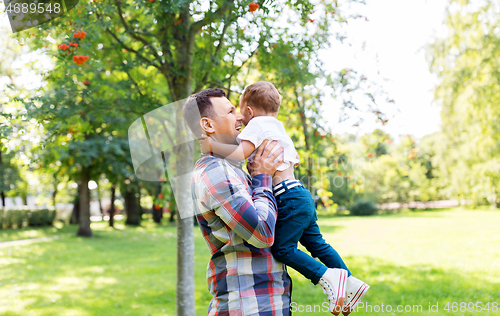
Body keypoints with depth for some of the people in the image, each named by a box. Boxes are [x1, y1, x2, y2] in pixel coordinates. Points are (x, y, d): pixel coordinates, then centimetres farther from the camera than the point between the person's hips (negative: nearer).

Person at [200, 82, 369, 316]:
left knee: (282, 248, -12)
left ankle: (328, 276, -14)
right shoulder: (278, 128, 23)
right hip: (301, 194, 10)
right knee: (315, 243, 15)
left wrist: (212, 145, -13)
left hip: (290, 199, -10)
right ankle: (349, 282, 20)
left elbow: (240, 153, -22)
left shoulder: (257, 125, -6)